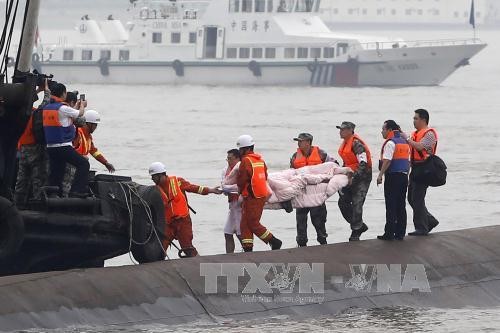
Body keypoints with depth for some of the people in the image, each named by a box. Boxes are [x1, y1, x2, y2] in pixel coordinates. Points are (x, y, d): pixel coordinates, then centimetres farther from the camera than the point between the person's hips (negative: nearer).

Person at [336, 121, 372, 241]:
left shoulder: (356, 143, -19)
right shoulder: (345, 143, 11)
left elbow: (363, 164, -26)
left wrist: (354, 177, -31)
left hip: (362, 177, -10)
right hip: (351, 176, 10)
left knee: (356, 204, -12)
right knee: (343, 202, 7)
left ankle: (355, 233, -5)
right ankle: (360, 226, 19)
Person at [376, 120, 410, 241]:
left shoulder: (390, 143, -11)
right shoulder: (404, 142, 16)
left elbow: (387, 161, -19)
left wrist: (380, 175, -18)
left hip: (393, 176, -8)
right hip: (404, 176, 8)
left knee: (391, 207, -5)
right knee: (401, 206, 9)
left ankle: (389, 234, -5)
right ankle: (400, 233, 9)